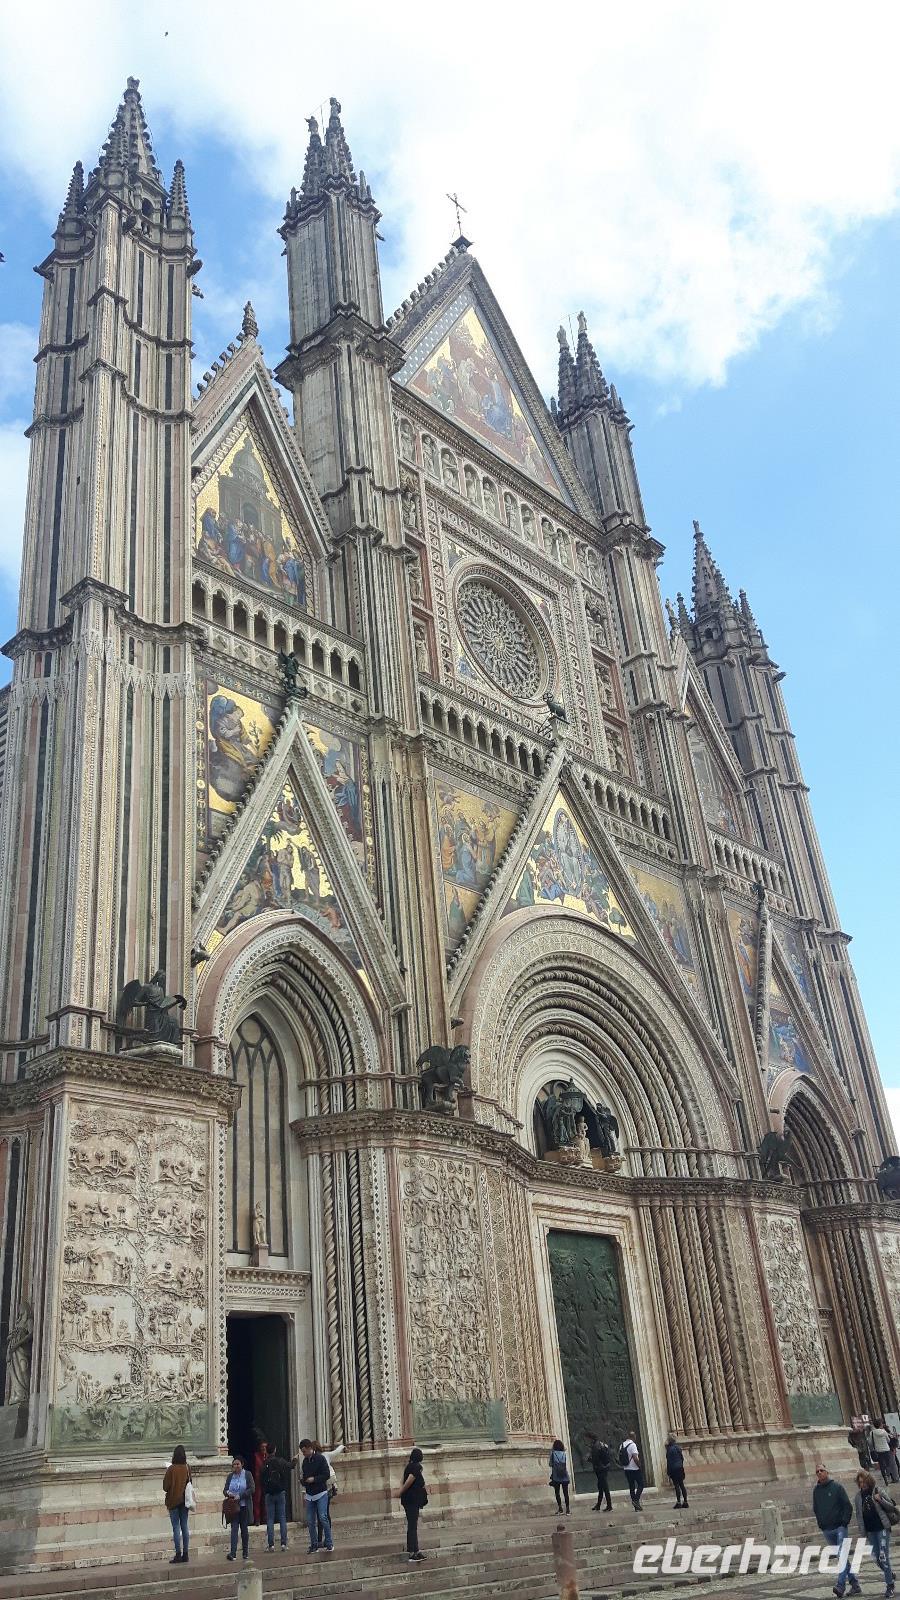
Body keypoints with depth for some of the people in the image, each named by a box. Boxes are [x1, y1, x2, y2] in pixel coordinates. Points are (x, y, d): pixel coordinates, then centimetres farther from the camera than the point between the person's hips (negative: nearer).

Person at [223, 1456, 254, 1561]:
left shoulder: (247, 1474, -1)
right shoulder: (230, 1476, 9)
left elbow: (252, 1489, -8)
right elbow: (225, 1489, 10)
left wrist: (240, 1496, -17)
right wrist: (228, 1493, -14)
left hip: (244, 1506, -2)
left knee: (244, 1528, 5)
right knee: (234, 1528, -9)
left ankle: (245, 1552, 17)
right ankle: (233, 1552, -15)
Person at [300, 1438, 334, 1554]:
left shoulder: (320, 1458, -8)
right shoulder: (305, 1461, 10)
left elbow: (327, 1475, -12)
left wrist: (314, 1479, -19)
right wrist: (304, 1481, -2)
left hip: (321, 1493, -6)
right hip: (310, 1494, 6)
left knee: (323, 1517, -12)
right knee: (310, 1521, 4)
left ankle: (329, 1543, -2)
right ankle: (314, 1545, 13)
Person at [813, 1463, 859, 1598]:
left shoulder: (837, 1487, -2)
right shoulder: (816, 1490, 9)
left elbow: (848, 1506, -4)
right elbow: (815, 1509, 17)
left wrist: (844, 1522, -12)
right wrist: (820, 1524, 5)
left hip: (840, 1527, -4)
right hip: (826, 1530, 4)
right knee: (842, 1557, 8)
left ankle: (840, 1585, -20)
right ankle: (854, 1584, 16)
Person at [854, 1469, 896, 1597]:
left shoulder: (878, 1492, -4)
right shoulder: (859, 1497, 6)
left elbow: (891, 1506, -2)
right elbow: (858, 1514, 12)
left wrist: (880, 1499, -18)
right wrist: (861, 1529, 5)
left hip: (882, 1528, -4)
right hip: (870, 1531, 4)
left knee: (883, 1556, -9)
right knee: (877, 1557, 6)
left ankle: (889, 1584, 1)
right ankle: (890, 1575, 31)